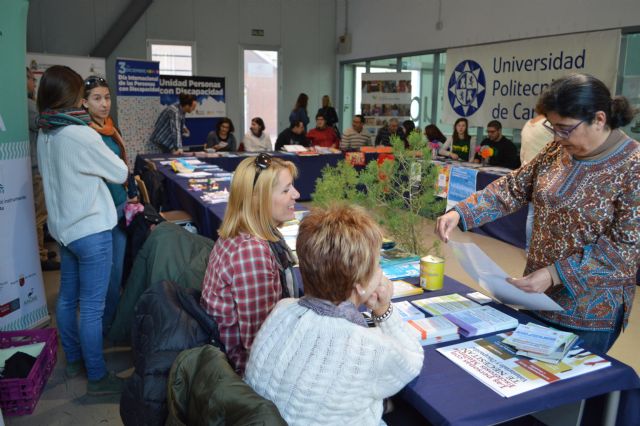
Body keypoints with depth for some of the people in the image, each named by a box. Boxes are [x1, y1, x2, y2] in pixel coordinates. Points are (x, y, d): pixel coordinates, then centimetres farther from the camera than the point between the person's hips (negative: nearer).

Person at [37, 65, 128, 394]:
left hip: (63, 227, 9)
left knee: (67, 296, 18)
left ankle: (73, 359, 34)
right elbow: (121, 173, -10)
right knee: (92, 306, -1)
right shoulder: (81, 135, -20)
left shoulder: (44, 135, 4)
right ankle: (97, 378, 10)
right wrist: (107, 166, 10)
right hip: (90, 230, -8)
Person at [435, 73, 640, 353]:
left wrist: (555, 274, -27)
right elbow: (514, 187, 3)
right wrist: (460, 212, -11)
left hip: (590, 310, -5)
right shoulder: (558, 151, 0)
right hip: (539, 295, 6)